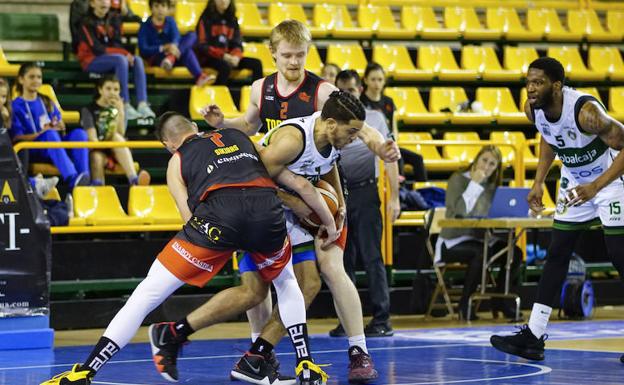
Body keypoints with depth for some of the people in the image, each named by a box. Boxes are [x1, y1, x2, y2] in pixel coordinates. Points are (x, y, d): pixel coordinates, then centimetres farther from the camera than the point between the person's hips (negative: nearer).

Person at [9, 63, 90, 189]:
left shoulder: (47, 102, 22)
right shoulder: (16, 106, 3)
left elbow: (61, 127, 18)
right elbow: (16, 138, -5)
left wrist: (59, 126, -7)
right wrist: (41, 133, -18)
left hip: (56, 146, 5)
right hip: (32, 152, -5)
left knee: (79, 133, -23)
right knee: (50, 134, -37)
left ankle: (85, 177, -41)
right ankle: (72, 179, -56)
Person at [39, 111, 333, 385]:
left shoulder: (177, 161, 27)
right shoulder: (244, 139, 35)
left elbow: (191, 219, 17)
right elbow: (301, 185, 31)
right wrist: (330, 223, 41)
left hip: (218, 213, -2)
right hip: (267, 210, 3)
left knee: (146, 295, 7)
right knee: (286, 282, 35)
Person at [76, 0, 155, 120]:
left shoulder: (114, 18, 10)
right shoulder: (87, 23, -9)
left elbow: (116, 43, 4)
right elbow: (96, 49, -17)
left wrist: (124, 53, -19)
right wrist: (123, 53, -23)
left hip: (112, 58, 6)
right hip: (91, 60, -6)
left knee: (137, 60, -20)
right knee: (121, 59, -32)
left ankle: (142, 105, -33)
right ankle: (125, 107, -36)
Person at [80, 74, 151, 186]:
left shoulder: (117, 109, 13)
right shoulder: (89, 110, 3)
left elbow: (120, 134, -4)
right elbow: (92, 138, -9)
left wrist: (120, 112, -13)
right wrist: (106, 158, -23)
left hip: (115, 150, 2)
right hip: (96, 149, -2)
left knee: (117, 137, -31)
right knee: (97, 158, -37)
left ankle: (133, 179, -48)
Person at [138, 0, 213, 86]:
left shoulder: (170, 22, 8)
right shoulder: (145, 26, -3)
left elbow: (176, 37, -13)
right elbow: (143, 50, -16)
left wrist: (173, 46, -39)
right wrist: (163, 48, -30)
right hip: (156, 57, -5)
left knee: (192, 35, -19)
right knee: (186, 51, -30)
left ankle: (171, 57, -42)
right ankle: (199, 77, -52)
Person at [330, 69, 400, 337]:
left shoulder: (374, 118, 5)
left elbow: (389, 157, 3)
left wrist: (394, 197, -4)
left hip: (365, 194, -3)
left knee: (371, 257, -5)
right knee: (343, 260, 5)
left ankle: (382, 320, -4)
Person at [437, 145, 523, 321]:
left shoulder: (492, 185, 12)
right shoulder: (459, 179, -8)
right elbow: (458, 210, -22)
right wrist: (475, 184, -20)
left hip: (481, 240, 7)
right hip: (453, 243, -7)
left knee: (515, 252, -14)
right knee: (481, 254, -36)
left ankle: (498, 302, -1)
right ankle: (464, 305, -20)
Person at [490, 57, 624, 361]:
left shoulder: (585, 110, -33)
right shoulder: (533, 110, -12)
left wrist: (596, 186, -37)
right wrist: (538, 182, 6)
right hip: (574, 182, 7)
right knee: (556, 255, 6)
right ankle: (533, 337, 8)